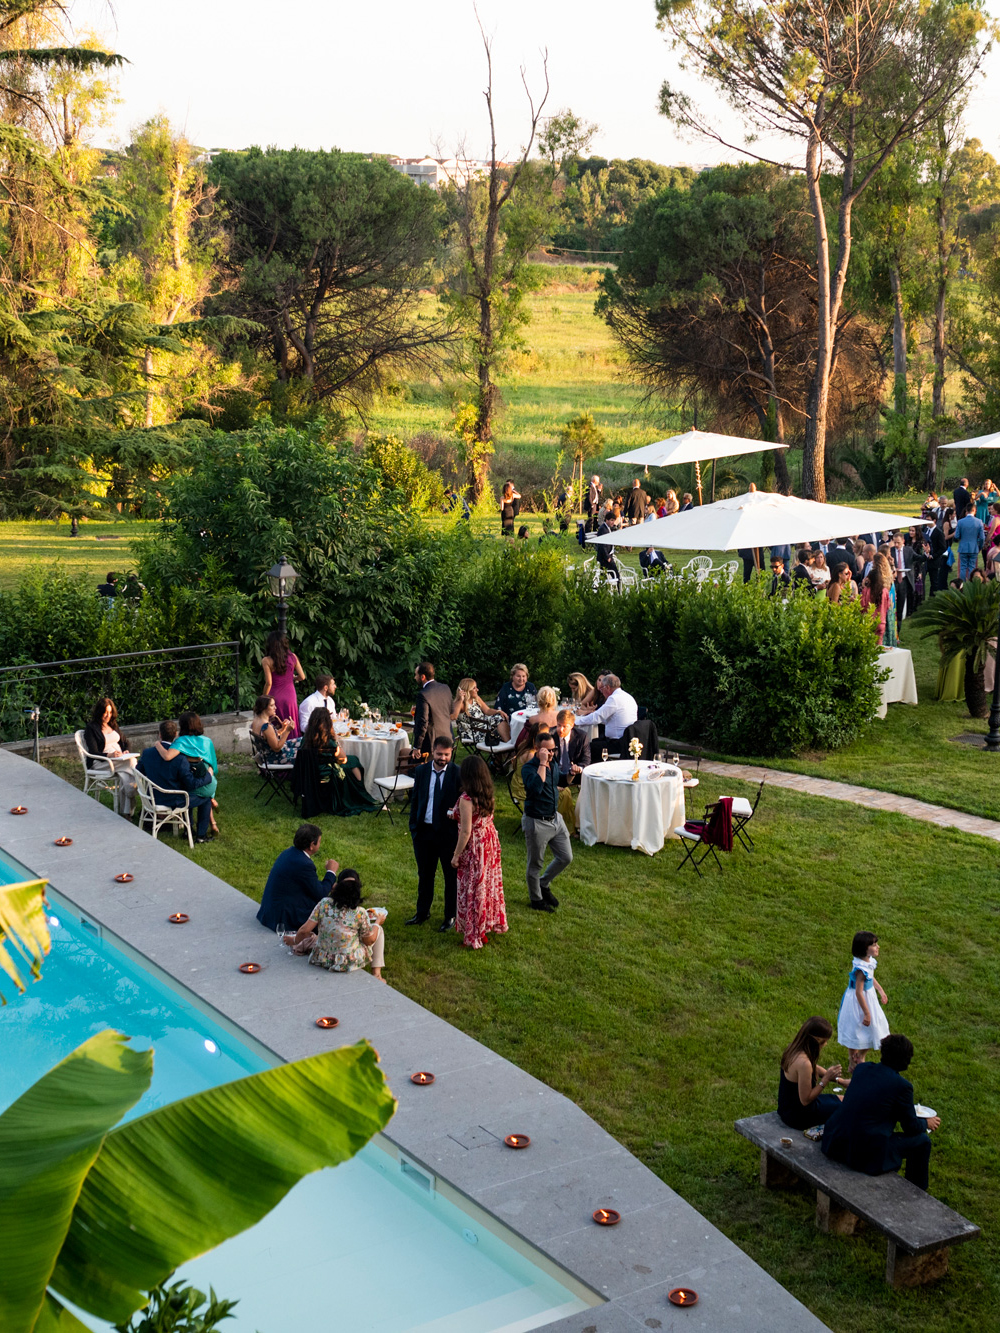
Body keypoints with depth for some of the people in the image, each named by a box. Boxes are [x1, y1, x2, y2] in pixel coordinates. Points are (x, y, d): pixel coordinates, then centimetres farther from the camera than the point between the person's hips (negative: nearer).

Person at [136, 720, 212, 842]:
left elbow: (138, 772, 6)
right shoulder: (180, 758, -26)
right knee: (206, 798, 14)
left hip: (154, 798, 6)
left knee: (187, 795, 33)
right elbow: (191, 784, -21)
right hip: (173, 802, -6)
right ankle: (201, 835, 18)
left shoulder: (147, 753, -11)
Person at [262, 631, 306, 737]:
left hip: (275, 696, -3)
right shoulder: (292, 657, -4)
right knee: (291, 727, 15)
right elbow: (302, 677, -1)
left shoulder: (267, 661, -14)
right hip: (290, 695, 3)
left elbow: (268, 683, -17)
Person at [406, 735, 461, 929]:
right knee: (424, 874, 18)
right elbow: (415, 800, 8)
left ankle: (450, 916, 24)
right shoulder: (421, 771, 1)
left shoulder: (458, 774, -11)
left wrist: (461, 830, -13)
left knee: (451, 876, 9)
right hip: (424, 831, 4)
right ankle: (422, 912, 35)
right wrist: (413, 826, 4)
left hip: (449, 833, -4)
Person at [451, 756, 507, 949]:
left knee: (472, 890, 6)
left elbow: (466, 832, -22)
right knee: (489, 883, 22)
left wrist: (456, 855, -12)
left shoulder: (466, 799, -25)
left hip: (474, 846, -7)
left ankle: (473, 935, 16)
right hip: (490, 842, 7)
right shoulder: (488, 794, -2)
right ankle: (493, 922, 37)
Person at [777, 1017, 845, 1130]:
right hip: (797, 1117, -9)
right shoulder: (803, 1063, -32)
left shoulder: (793, 1049, -4)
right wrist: (826, 1078, -23)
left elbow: (814, 1068, 15)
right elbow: (805, 1100, -26)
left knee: (841, 1099, 21)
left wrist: (839, 1080, 8)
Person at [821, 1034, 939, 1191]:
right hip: (865, 1154, -7)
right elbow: (911, 1127, 0)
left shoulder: (862, 1068, 4)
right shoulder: (902, 1085, -12)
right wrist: (927, 1123, 23)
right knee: (922, 1140, 11)